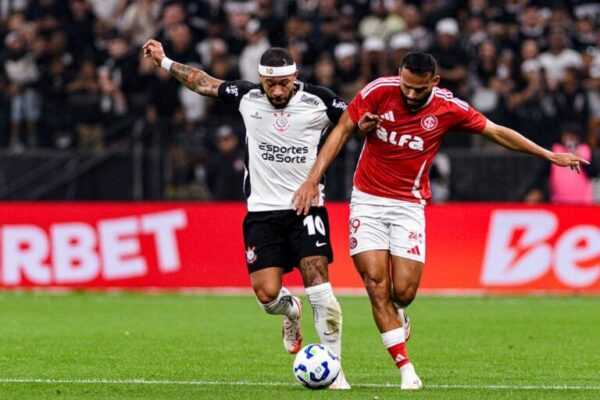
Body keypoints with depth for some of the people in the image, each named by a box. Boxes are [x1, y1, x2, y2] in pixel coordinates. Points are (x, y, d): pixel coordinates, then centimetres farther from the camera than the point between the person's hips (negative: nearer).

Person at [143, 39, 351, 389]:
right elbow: (204, 83, 14)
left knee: (318, 282, -15)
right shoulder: (246, 97, 1)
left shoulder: (318, 101, -6)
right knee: (267, 295, -7)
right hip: (262, 211, 2)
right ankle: (291, 311, 32)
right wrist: (164, 62, 15)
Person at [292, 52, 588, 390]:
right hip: (368, 200, 0)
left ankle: (395, 314, 30)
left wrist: (549, 155, 4)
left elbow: (498, 133, 3)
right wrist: (312, 180, -10)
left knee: (404, 292, -9)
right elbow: (341, 131, -4)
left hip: (409, 205, 0)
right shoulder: (379, 91, -11)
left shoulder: (449, 108, -9)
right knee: (376, 284, -9)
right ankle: (406, 369, -2)